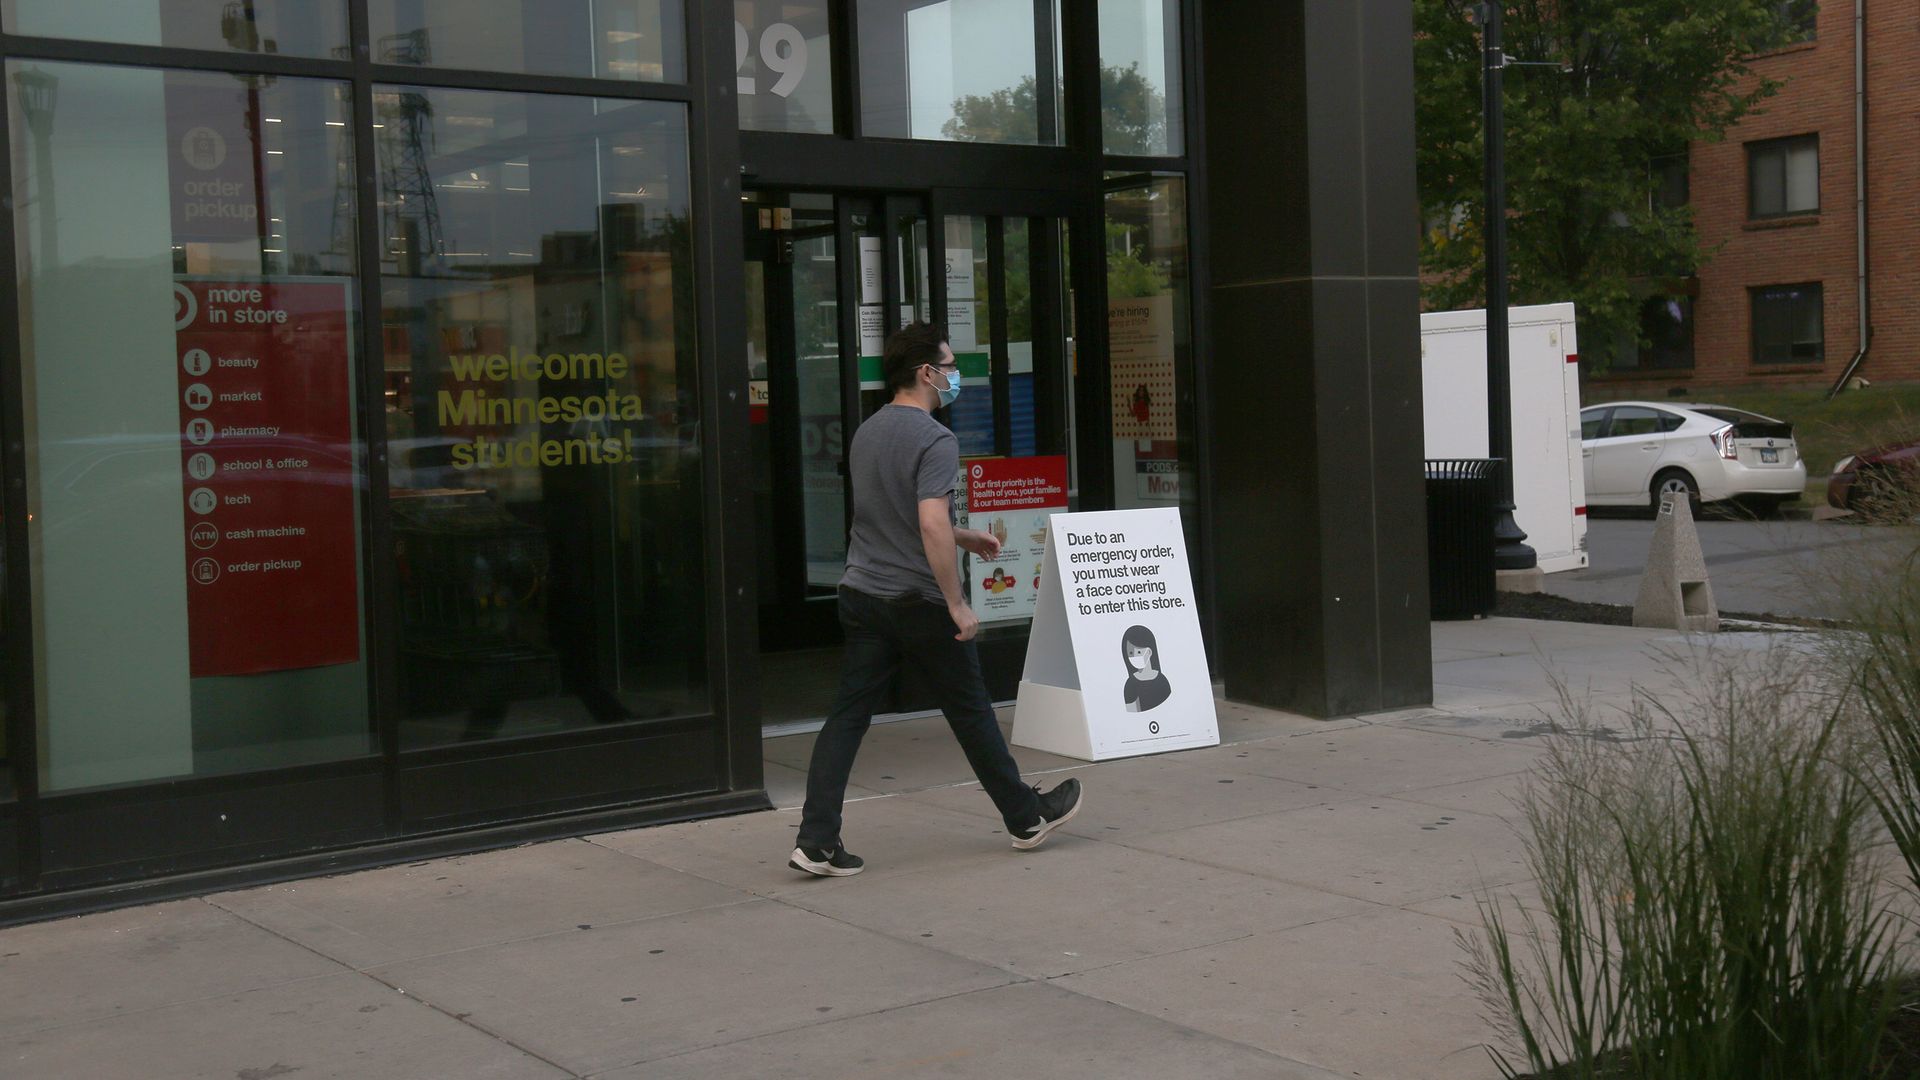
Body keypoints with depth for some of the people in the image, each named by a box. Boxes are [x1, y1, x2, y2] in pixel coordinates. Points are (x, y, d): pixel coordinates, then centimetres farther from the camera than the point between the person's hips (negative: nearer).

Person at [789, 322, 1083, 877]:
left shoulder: (867, 433, 11)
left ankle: (816, 840, -4)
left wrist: (965, 536, 29)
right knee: (970, 712, 8)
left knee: (847, 716, 3)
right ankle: (1027, 817, 25)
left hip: (862, 595, 7)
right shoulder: (935, 440, -17)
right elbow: (931, 526, -27)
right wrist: (957, 604, -20)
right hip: (919, 600, -7)